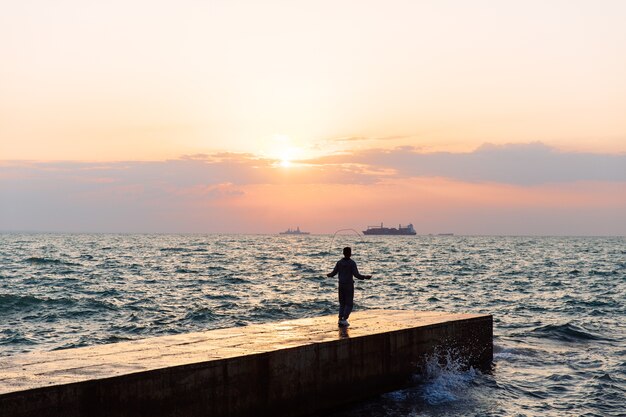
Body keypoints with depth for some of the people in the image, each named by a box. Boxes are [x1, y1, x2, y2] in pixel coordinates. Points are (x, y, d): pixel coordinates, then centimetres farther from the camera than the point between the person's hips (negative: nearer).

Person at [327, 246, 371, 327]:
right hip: (349, 285, -4)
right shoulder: (352, 263, -12)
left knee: (342, 303, 14)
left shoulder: (339, 262, 0)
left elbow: (333, 273, 3)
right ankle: (344, 320, -6)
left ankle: (340, 320, 7)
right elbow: (356, 275, -18)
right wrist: (365, 277, -6)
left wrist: (329, 275, 26)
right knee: (349, 304, 4)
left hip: (341, 285, 4)